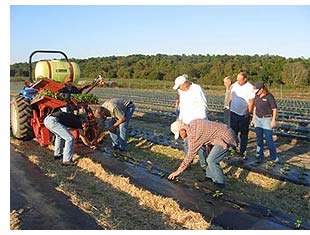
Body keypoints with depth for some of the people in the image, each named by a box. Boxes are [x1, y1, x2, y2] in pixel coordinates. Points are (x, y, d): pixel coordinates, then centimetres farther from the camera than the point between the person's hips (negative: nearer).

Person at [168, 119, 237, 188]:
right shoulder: (192, 124, 3)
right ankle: (210, 175, 29)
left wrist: (178, 171, -8)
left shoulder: (194, 135, -21)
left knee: (211, 160, -11)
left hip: (225, 138, -11)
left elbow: (190, 156, -16)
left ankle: (219, 182, 2)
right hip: (225, 131, 11)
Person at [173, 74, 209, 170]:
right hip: (186, 122, 7)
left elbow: (203, 105, -11)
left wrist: (200, 119, -15)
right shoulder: (181, 91, 10)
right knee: (186, 142, 8)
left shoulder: (197, 89, -12)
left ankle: (203, 164, 8)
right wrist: (180, 118, 16)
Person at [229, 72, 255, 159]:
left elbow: (251, 103, -14)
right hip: (234, 113, 5)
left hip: (244, 115, -4)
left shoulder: (250, 88, -14)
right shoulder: (235, 85, 3)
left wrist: (248, 114, -12)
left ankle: (242, 151, 16)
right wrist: (229, 105, 16)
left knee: (244, 134, 7)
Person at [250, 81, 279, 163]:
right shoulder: (257, 96, 6)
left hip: (267, 119, -6)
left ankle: (274, 157, 14)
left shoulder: (269, 96, -13)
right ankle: (260, 157, 17)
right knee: (259, 139, 8)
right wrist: (253, 119, 16)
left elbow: (274, 109, -10)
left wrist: (273, 120, -14)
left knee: (269, 139, -2)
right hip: (257, 119, 6)